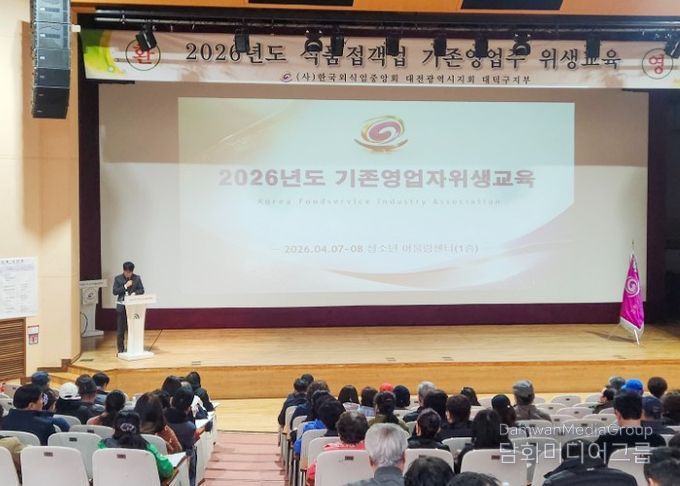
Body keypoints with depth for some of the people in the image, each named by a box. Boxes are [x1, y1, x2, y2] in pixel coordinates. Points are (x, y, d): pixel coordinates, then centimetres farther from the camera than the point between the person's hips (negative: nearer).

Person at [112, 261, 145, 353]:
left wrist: (135, 293, -15)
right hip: (121, 307, 0)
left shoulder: (137, 278, 4)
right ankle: (121, 349, 11)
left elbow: (142, 290, 4)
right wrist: (125, 286, -14)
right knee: (120, 329, 2)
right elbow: (115, 292, -4)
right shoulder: (118, 278, 1)